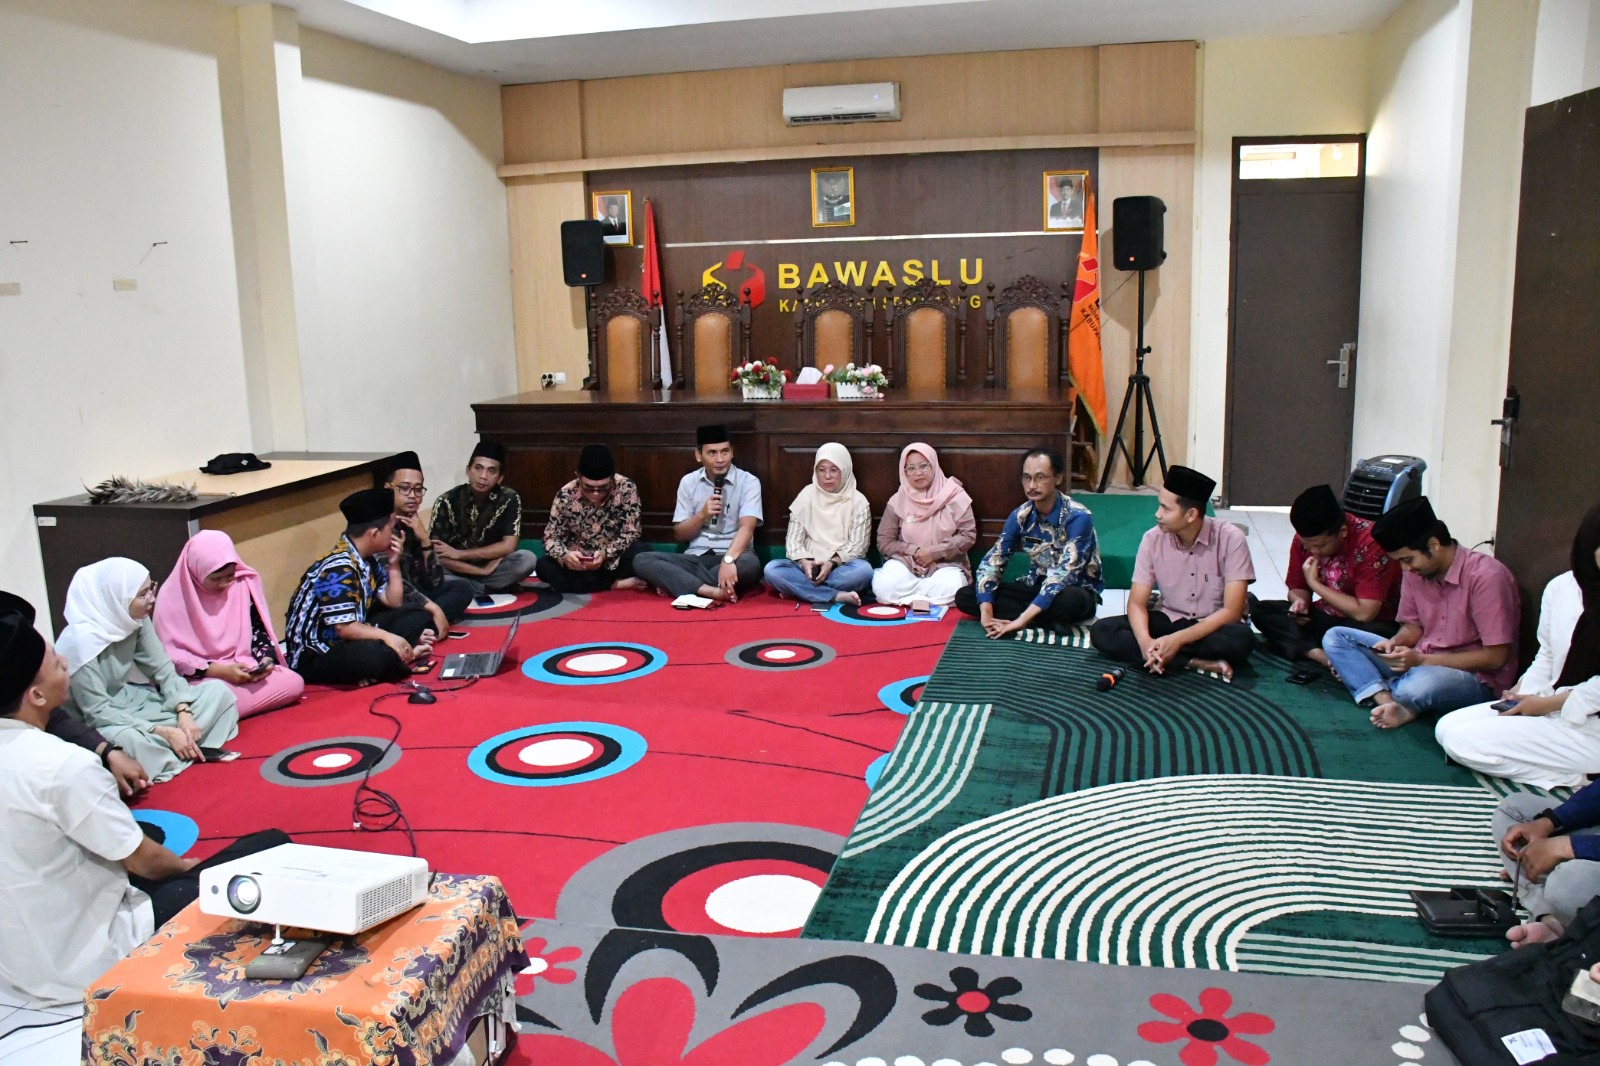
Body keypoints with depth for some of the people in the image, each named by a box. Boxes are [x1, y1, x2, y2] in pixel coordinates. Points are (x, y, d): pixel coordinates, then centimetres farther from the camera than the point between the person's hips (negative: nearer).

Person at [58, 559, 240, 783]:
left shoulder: (136, 619, -6)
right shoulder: (81, 640, -26)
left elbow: (163, 669, -2)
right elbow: (98, 713, -27)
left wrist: (184, 712, -20)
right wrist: (165, 732, -29)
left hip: (126, 702, 8)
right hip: (89, 725, -7)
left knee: (218, 692, -4)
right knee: (129, 740, -42)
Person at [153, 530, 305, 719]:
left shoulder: (244, 584, 2)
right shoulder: (173, 596, -9)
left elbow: (259, 630, 13)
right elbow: (169, 655, -10)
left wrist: (267, 658, -9)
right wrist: (218, 670, -19)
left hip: (243, 668, 5)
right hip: (200, 678, -5)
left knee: (294, 683, -21)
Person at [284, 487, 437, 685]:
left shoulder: (368, 559, 4)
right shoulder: (338, 568, -23)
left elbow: (394, 603, 12)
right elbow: (345, 628, -28)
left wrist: (394, 564, 2)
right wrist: (386, 636, -30)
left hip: (351, 640, 10)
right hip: (314, 656, -10)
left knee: (418, 618, 9)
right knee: (379, 655, -38)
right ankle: (403, 655, -8)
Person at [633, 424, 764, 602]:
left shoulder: (748, 481, -3)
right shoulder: (689, 482, 7)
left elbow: (747, 527, -17)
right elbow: (679, 535, 8)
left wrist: (728, 560, -36)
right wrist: (702, 515, -12)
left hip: (731, 556, -3)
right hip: (696, 558, 3)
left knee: (750, 563, -38)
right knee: (642, 560, -20)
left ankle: (674, 582, -25)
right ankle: (711, 591, -36)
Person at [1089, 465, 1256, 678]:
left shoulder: (1230, 539, -19)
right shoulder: (1153, 539, -11)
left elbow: (1232, 611, -21)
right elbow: (1136, 603, -9)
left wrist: (1178, 639, -32)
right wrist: (1145, 641, -32)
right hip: (1170, 620, 4)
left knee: (1241, 638, -37)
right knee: (1102, 631, -21)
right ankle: (1198, 663, -26)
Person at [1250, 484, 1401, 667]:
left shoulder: (1370, 542, -25)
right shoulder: (1304, 539, -8)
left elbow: (1365, 613, -27)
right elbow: (1297, 588, 6)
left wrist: (1314, 582, -20)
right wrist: (1300, 602, -18)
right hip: (1327, 617, 6)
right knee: (1261, 610, -14)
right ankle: (1321, 655, -28)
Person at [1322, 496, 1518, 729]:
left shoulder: (1486, 576, -20)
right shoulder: (1415, 572, 1)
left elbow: (1496, 657, -19)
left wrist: (1422, 660, -21)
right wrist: (1395, 643, -10)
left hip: (1477, 679, -7)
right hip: (1421, 662, 8)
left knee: (1418, 685, -41)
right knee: (1336, 637, -5)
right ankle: (1387, 700, -26)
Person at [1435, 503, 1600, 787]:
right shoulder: (1561, 587, 6)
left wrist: (1548, 704, -13)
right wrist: (1525, 691, -1)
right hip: (1552, 704, 8)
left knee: (1462, 741, -17)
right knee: (1447, 728, -1)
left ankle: (1574, 776, -9)